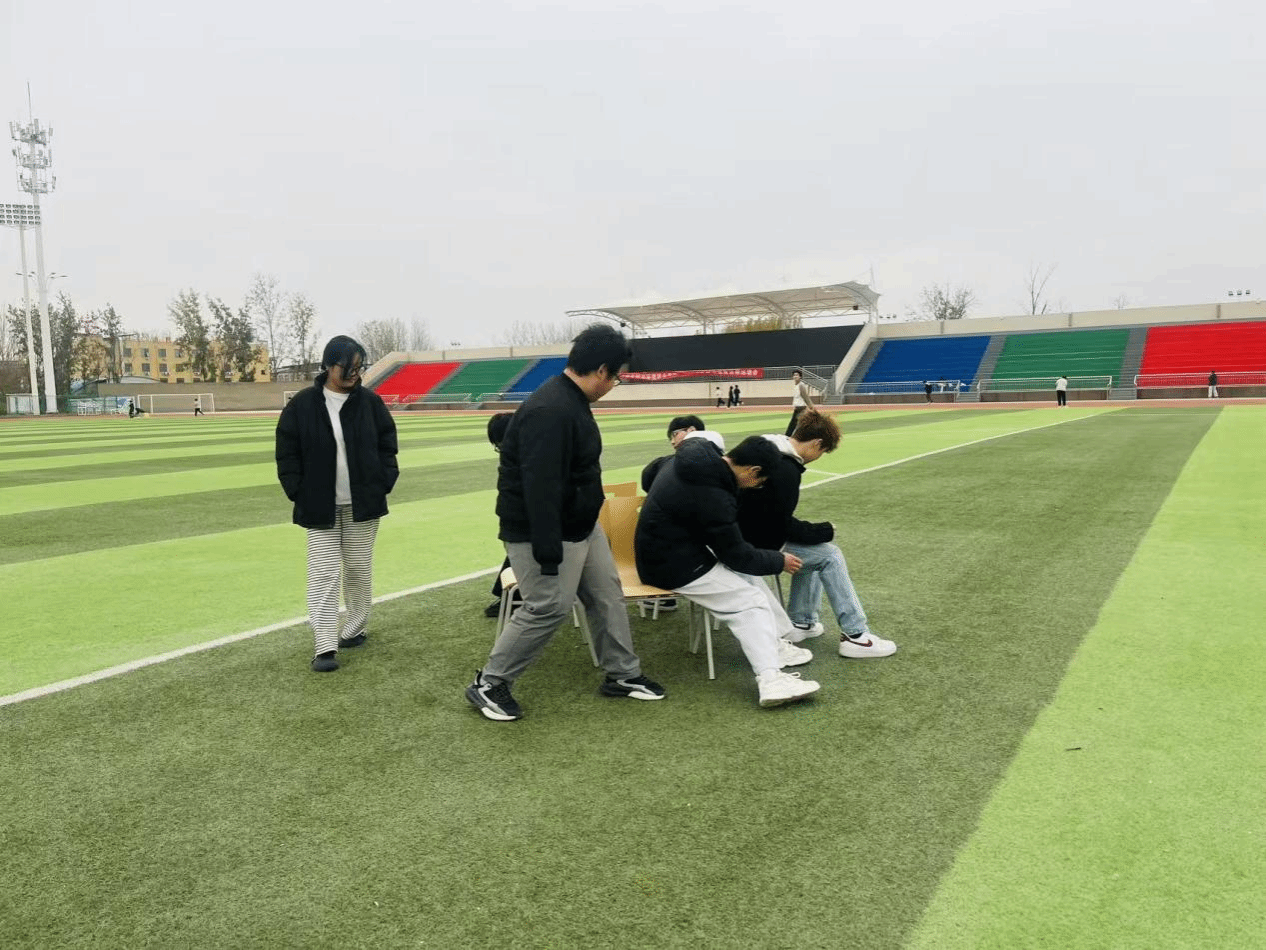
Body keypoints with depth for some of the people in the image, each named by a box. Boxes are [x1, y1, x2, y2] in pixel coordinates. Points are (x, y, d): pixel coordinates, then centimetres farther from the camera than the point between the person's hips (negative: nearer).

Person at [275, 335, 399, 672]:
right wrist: (297, 493, -6)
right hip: (320, 506, -1)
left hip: (363, 504, 2)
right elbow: (287, 452, 0)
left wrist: (385, 484, -3)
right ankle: (325, 648, -2)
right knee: (324, 574, -3)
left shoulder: (370, 402, -1)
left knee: (359, 570, 11)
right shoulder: (302, 404, -5)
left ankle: (354, 629, 29)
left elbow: (387, 445, 6)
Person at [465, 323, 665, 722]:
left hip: (581, 525, 10)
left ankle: (623, 674, 28)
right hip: (544, 533, -10)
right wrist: (548, 552, -29)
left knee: (608, 594, 14)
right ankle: (487, 684, 11)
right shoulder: (550, 411, -27)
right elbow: (540, 487, -30)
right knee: (548, 608, -5)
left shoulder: (572, 400, 7)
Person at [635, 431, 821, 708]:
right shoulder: (712, 498, -29)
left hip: (660, 547, 10)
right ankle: (770, 679, -16)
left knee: (748, 576, 13)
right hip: (674, 566, -10)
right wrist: (780, 561, 0)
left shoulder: (696, 450, -5)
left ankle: (775, 642, 15)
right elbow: (737, 556, -15)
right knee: (750, 602, -9)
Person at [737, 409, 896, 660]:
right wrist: (825, 530, -6)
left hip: (743, 533, 10)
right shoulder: (785, 470, -23)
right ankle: (855, 635, 2)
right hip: (756, 546, -10)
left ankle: (801, 622, 25)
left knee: (813, 546, 22)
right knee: (829, 555, -3)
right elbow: (784, 526, -20)